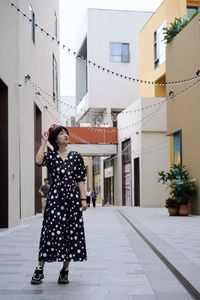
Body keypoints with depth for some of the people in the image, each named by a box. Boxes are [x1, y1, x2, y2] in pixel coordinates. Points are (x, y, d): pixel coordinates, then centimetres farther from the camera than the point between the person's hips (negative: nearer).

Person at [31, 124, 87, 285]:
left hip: (72, 197, 2)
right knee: (51, 232, -5)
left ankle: (65, 270, 13)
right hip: (55, 197, -1)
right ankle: (40, 269, 3)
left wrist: (83, 199, 0)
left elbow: (80, 179, 6)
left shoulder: (76, 156, 6)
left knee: (72, 233, 2)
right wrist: (44, 141, -10)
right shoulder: (50, 155, 4)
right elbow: (38, 161, -19)